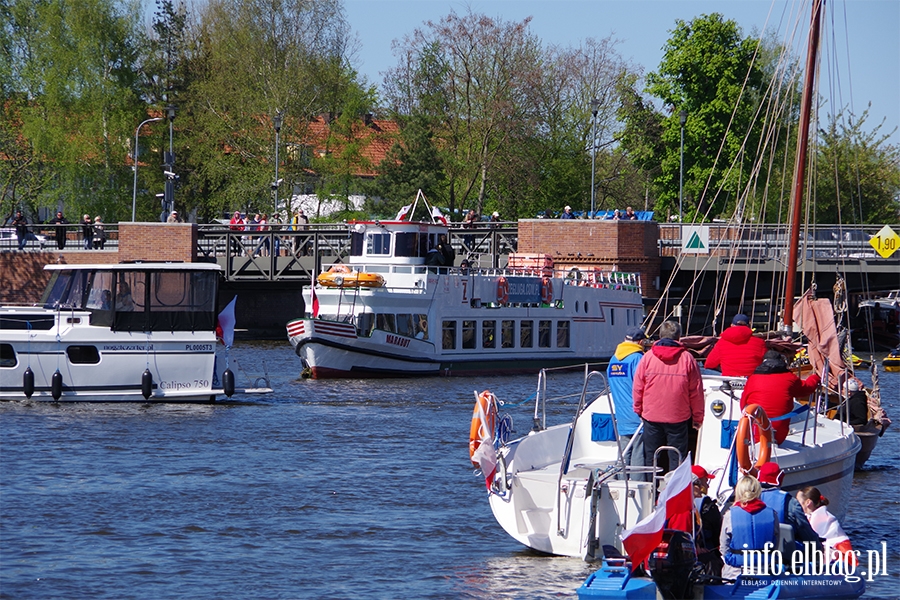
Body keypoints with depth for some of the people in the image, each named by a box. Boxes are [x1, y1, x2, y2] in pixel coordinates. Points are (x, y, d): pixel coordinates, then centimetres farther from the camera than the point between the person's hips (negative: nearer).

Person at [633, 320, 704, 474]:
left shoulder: (648, 357, -2)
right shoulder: (687, 358, -4)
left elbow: (638, 388, 4)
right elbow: (696, 391, 0)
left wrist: (639, 410, 18)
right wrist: (698, 417, 9)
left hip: (651, 417, 1)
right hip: (679, 419, -1)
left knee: (651, 457, 9)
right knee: (677, 459, 1)